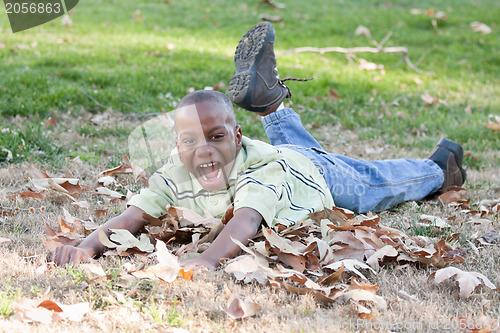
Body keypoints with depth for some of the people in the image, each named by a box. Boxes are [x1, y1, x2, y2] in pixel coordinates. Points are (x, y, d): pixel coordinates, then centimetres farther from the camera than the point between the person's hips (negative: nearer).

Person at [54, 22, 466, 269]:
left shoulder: (262, 168, -50)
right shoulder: (173, 178, -37)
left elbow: (247, 220, -66)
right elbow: (132, 217, -46)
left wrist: (208, 259, -85)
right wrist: (88, 245, -66)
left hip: (317, 174, -1)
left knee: (377, 182, 26)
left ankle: (441, 167, 53)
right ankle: (273, 103, 58)